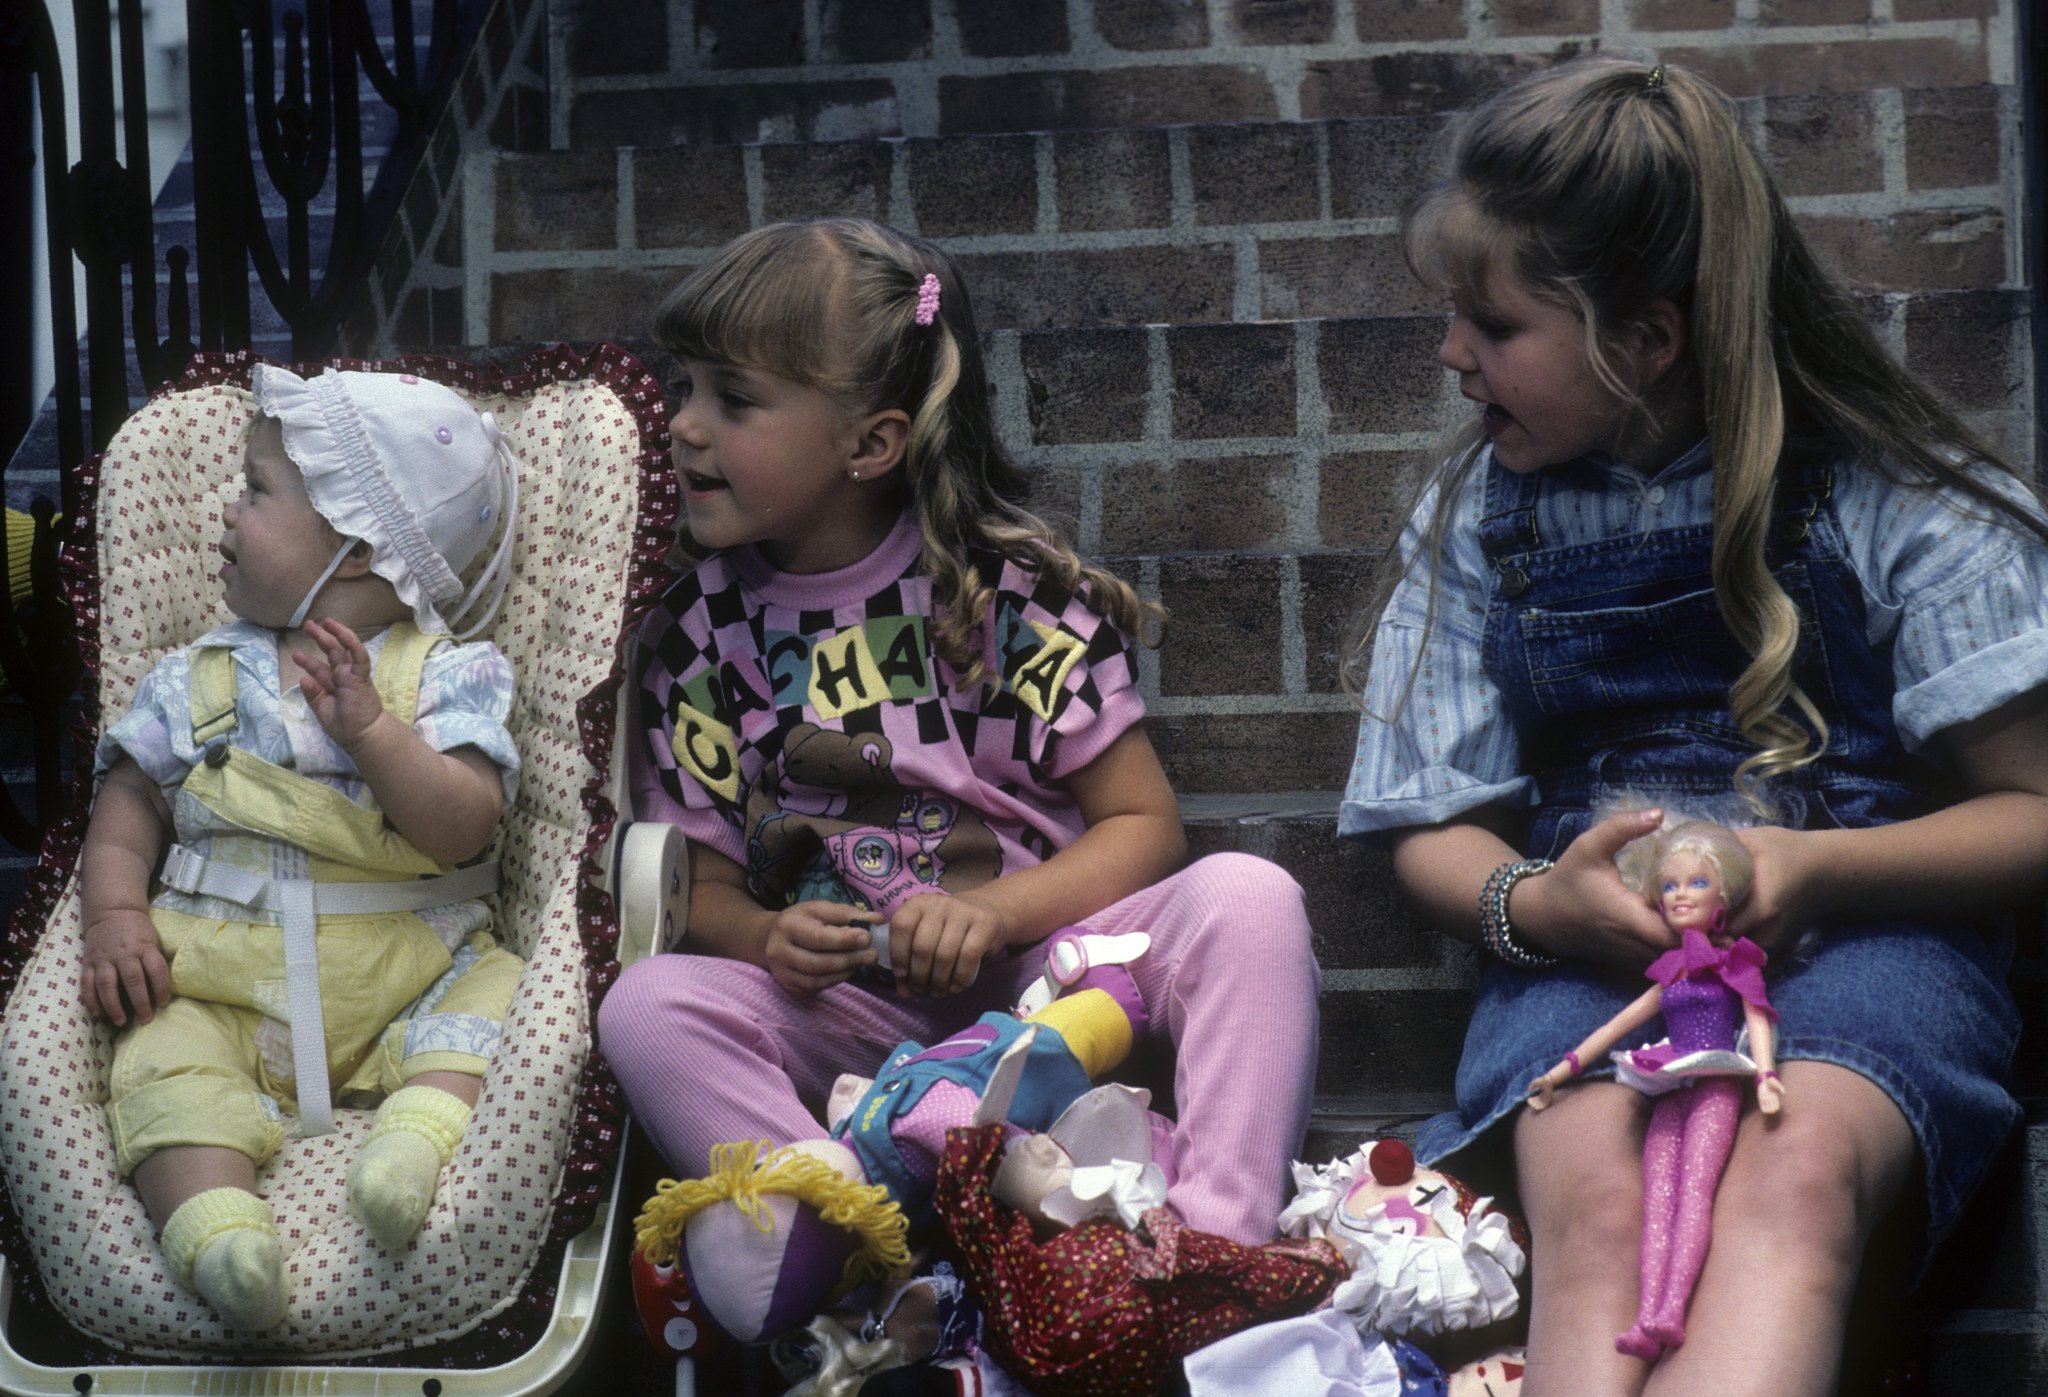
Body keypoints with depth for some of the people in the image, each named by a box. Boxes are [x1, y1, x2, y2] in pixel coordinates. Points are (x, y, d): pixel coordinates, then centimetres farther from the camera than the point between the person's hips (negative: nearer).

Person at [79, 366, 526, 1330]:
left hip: (408, 964, -1)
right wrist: (115, 913, -3)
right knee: (167, 1065, -26)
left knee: (493, 992, -26)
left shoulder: (450, 675, 2)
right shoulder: (199, 680, 16)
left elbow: (465, 828, -10)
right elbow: (131, 799, 15)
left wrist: (370, 726, -21)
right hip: (220, 981, 1)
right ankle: (215, 1222, -47)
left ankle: (423, 1126, -45)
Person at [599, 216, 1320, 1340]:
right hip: (851, 1012, 2)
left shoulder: (1011, 586, -2)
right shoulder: (700, 633, 6)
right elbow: (704, 879, 9)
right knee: (645, 1008, -28)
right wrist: (765, 939, -16)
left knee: (1247, 897, -28)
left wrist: (993, 909, -20)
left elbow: (1143, 823, -3)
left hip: (1039, 957, -1)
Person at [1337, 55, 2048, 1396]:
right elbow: (1437, 831, 14)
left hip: (1861, 931, -2)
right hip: (1590, 942, 2)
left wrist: (1818, 869, -17)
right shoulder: (1477, 515, 11)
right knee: (1596, 1198, -36)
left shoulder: (1889, 495, 1)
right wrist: (1534, 905, -11)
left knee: (1792, 1175, -39)